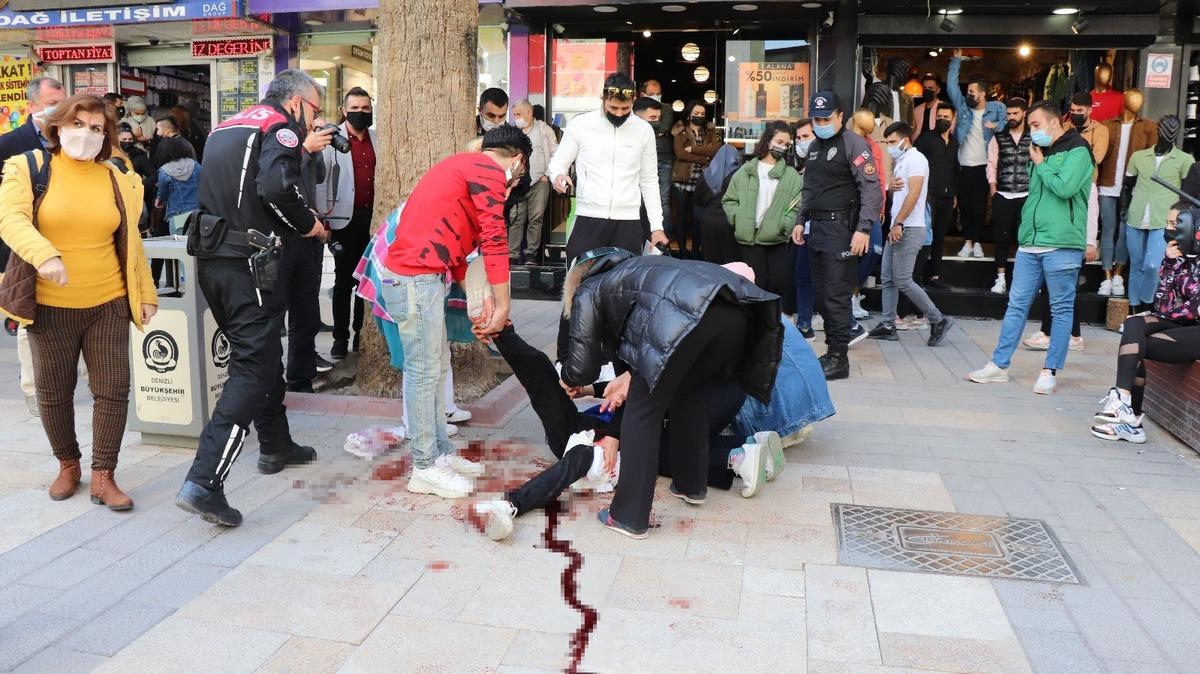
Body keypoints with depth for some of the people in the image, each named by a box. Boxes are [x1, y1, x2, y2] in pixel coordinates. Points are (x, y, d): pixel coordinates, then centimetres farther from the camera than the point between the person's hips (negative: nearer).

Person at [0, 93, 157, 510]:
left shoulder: (117, 179, 7)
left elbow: (131, 241, 11)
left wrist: (146, 293, 8)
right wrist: (44, 254, -35)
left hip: (108, 303, 2)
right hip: (50, 305, -1)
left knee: (113, 389, -1)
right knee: (53, 392, 10)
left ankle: (103, 476, 10)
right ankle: (68, 465, 30)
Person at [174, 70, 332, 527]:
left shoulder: (226, 128, 20)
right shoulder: (280, 127, -7)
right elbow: (276, 187, -24)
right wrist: (307, 223, -8)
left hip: (212, 259, 9)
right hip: (251, 266, -9)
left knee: (262, 353, 22)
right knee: (252, 369, -8)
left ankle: (276, 446, 36)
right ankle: (204, 482, -15)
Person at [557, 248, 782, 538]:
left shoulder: (587, 291, 27)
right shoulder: (633, 268, 45)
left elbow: (583, 369, 22)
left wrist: (568, 379, 42)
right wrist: (631, 378, 54)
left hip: (683, 317, -7)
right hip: (736, 312, 7)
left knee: (642, 410, 9)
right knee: (690, 395, 28)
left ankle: (629, 517, 11)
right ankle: (691, 485, 40)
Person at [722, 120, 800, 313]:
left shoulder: (791, 175, 6)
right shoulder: (746, 171, 7)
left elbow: (798, 206, -1)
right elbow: (729, 200, 9)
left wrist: (783, 225, -15)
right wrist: (738, 219, -6)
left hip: (777, 239, 0)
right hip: (749, 237, 0)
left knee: (780, 282, -1)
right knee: (756, 282, 4)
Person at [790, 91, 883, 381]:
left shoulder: (853, 143, -8)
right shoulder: (814, 147, 18)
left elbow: (872, 188, -15)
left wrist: (863, 229, -22)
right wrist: (801, 221, 20)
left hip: (841, 227, -8)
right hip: (816, 227, 8)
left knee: (836, 295, -8)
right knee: (820, 295, 10)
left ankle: (838, 358, -3)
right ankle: (832, 349, 19)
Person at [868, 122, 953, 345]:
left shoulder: (915, 159, -9)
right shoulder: (901, 162, 20)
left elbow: (913, 194, -19)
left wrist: (898, 224, -21)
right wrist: (892, 188, 4)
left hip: (909, 229, -10)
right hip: (897, 229, 10)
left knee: (903, 281, -10)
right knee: (888, 279, 7)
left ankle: (938, 320, -2)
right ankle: (887, 325, 11)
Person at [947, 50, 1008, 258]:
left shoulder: (996, 107, 2)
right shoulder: (963, 106, 7)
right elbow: (951, 85, 5)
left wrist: (997, 126, -19)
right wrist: (957, 60, 3)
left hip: (983, 167, -2)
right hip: (963, 167, 2)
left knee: (979, 206, 1)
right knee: (964, 205, 3)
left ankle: (976, 242, 11)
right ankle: (967, 242, 10)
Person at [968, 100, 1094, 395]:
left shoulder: (1077, 151, -5)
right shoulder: (1042, 153, 18)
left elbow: (1064, 188, -19)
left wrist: (1040, 165, -5)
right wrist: (1027, 225, 10)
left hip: (1061, 244, -7)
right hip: (1030, 243, 7)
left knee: (1061, 309, 3)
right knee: (1017, 305, 8)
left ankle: (1050, 372, 8)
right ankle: (999, 365, 13)